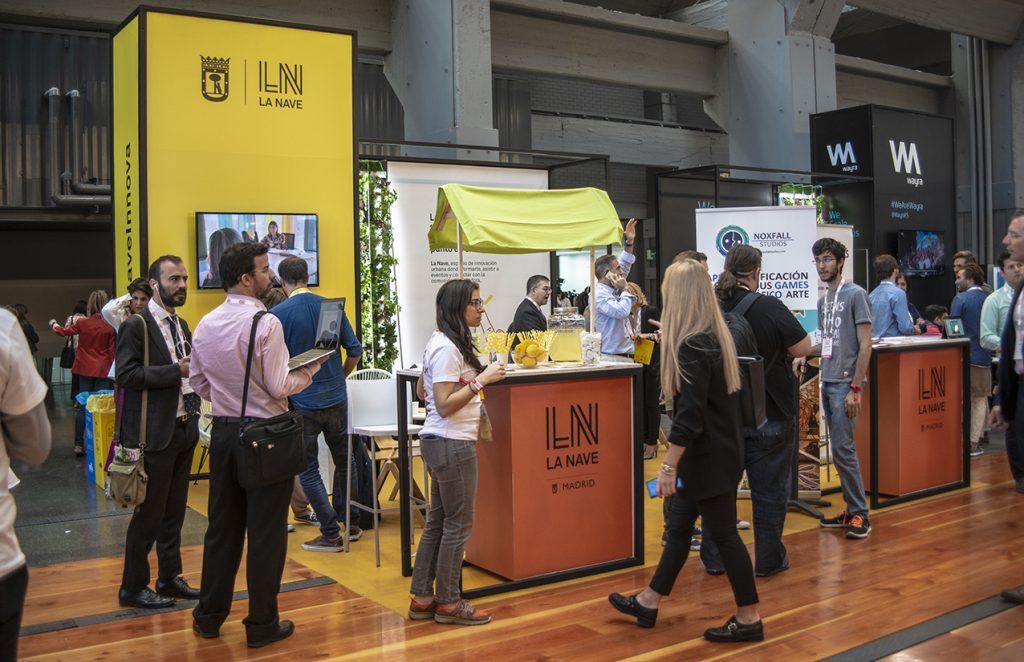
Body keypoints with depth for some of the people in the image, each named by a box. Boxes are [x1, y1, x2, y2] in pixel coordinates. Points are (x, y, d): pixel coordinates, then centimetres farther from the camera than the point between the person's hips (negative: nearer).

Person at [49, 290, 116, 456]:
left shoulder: (82, 323, -4)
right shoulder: (110, 327, -9)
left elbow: (64, 331, 14)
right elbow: (112, 353, -5)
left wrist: (53, 325, 36)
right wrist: (112, 371, 6)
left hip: (85, 370, 2)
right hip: (102, 372, -2)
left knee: (83, 406, 8)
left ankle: (79, 444, 7)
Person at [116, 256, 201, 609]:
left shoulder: (181, 325, 15)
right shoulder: (136, 325, -10)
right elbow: (127, 375, -18)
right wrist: (176, 371, -23)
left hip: (183, 429, 8)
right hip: (155, 433, -7)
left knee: (174, 510, 15)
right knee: (149, 513, 1)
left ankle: (169, 577, 26)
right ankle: (133, 587, 15)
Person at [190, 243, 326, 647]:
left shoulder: (205, 325, 5)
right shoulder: (266, 323, -17)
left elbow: (198, 383, 12)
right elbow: (280, 387, -17)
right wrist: (310, 370, -1)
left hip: (223, 432, 7)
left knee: (222, 526, 17)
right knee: (266, 531, 4)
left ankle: (209, 616, 27)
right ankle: (262, 624, 13)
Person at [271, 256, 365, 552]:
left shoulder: (278, 314, -11)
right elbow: (354, 350, 2)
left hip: (300, 403, -4)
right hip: (336, 399, 4)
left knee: (308, 470, 6)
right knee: (343, 461, 19)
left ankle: (331, 533, 6)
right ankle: (345, 523, 26)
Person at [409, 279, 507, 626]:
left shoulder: (443, 343, 12)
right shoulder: (447, 348, -19)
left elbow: (422, 390, 21)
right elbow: (444, 405, -23)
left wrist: (472, 377, 19)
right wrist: (482, 380, -24)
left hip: (438, 441, 10)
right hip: (452, 444, -10)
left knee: (437, 520, 15)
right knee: (458, 523, 1)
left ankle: (421, 599, 22)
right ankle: (448, 602, 12)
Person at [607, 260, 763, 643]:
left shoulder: (693, 345, -22)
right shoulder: (712, 336, 8)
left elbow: (690, 414, -25)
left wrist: (669, 466, -22)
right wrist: (669, 341, 43)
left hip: (709, 457, -10)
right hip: (713, 453, 10)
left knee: (723, 534, 1)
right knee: (679, 528, 16)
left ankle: (749, 620, 14)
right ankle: (648, 603, 28)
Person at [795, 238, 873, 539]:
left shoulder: (855, 294, -7)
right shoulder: (823, 301, 15)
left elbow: (865, 345, -11)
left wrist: (855, 387, -15)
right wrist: (805, 355, 8)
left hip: (845, 384, -8)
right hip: (827, 382, 8)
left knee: (843, 448, -8)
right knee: (839, 448, 11)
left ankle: (860, 513, 3)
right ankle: (851, 509, 19)